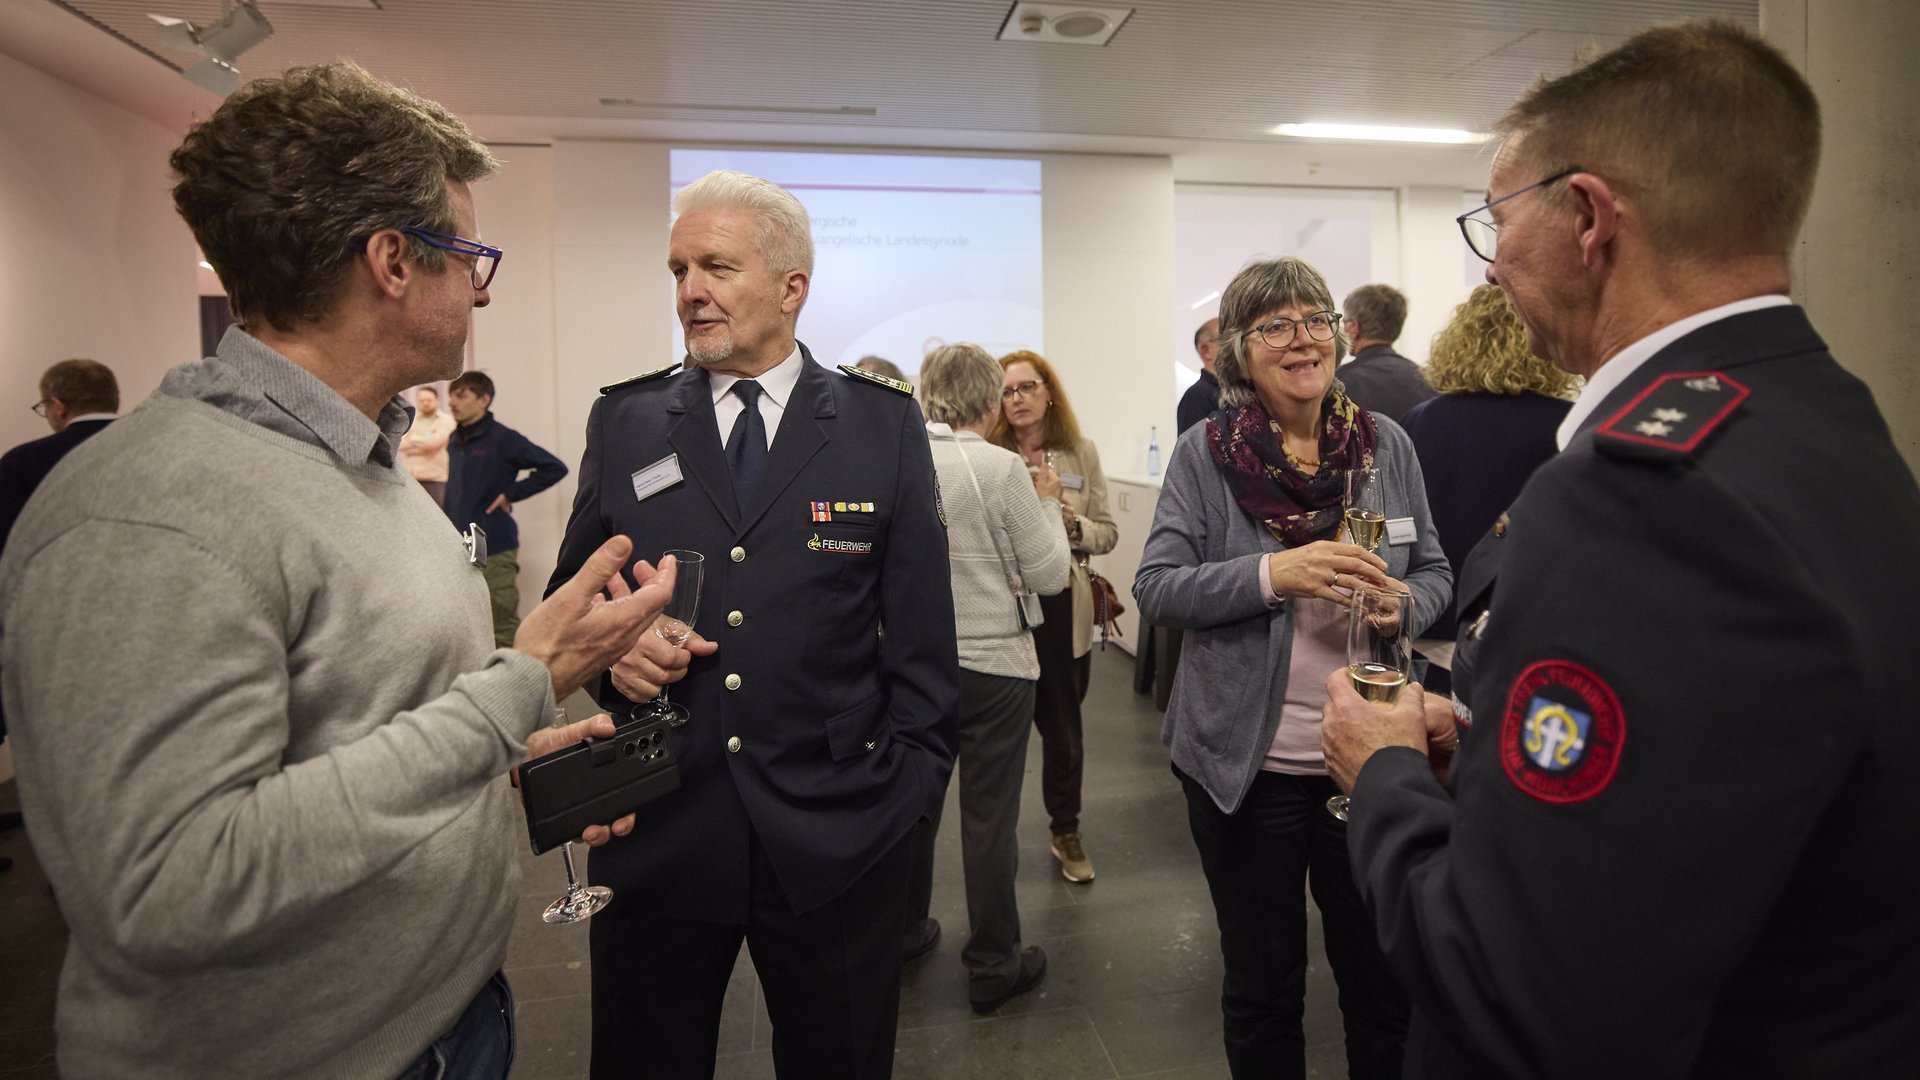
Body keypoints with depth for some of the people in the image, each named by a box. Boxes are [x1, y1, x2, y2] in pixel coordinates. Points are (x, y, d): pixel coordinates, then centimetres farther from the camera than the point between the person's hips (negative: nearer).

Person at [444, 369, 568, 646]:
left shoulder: (503, 439, -9)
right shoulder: (454, 442, 10)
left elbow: (555, 468, -14)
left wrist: (510, 494, -13)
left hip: (495, 551, -7)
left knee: (504, 630, 1)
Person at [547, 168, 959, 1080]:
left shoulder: (885, 425, 0)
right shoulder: (622, 423, 4)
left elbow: (921, 627, 0)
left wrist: (914, 782, -3)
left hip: (836, 838, -1)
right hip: (655, 834, 2)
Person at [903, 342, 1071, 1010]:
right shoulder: (1001, 467, -16)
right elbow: (1049, 575, -11)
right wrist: (1047, 504, 4)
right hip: (992, 664, -4)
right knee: (989, 817, 7)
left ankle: (903, 931, 39)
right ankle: (993, 966, 22)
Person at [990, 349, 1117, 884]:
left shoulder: (1081, 453, 2)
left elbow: (1108, 534, 4)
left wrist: (1073, 525, -15)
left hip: (1063, 608, 2)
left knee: (1063, 728, 15)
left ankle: (1066, 831, 34)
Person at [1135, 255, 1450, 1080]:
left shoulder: (1387, 444, 1)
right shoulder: (1203, 454, -6)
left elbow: (1435, 572, 8)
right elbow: (1155, 587, -12)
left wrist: (1403, 604, -14)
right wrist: (1273, 574, -25)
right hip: (1245, 760, -2)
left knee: (1384, 981, 18)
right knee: (1262, 987, 17)